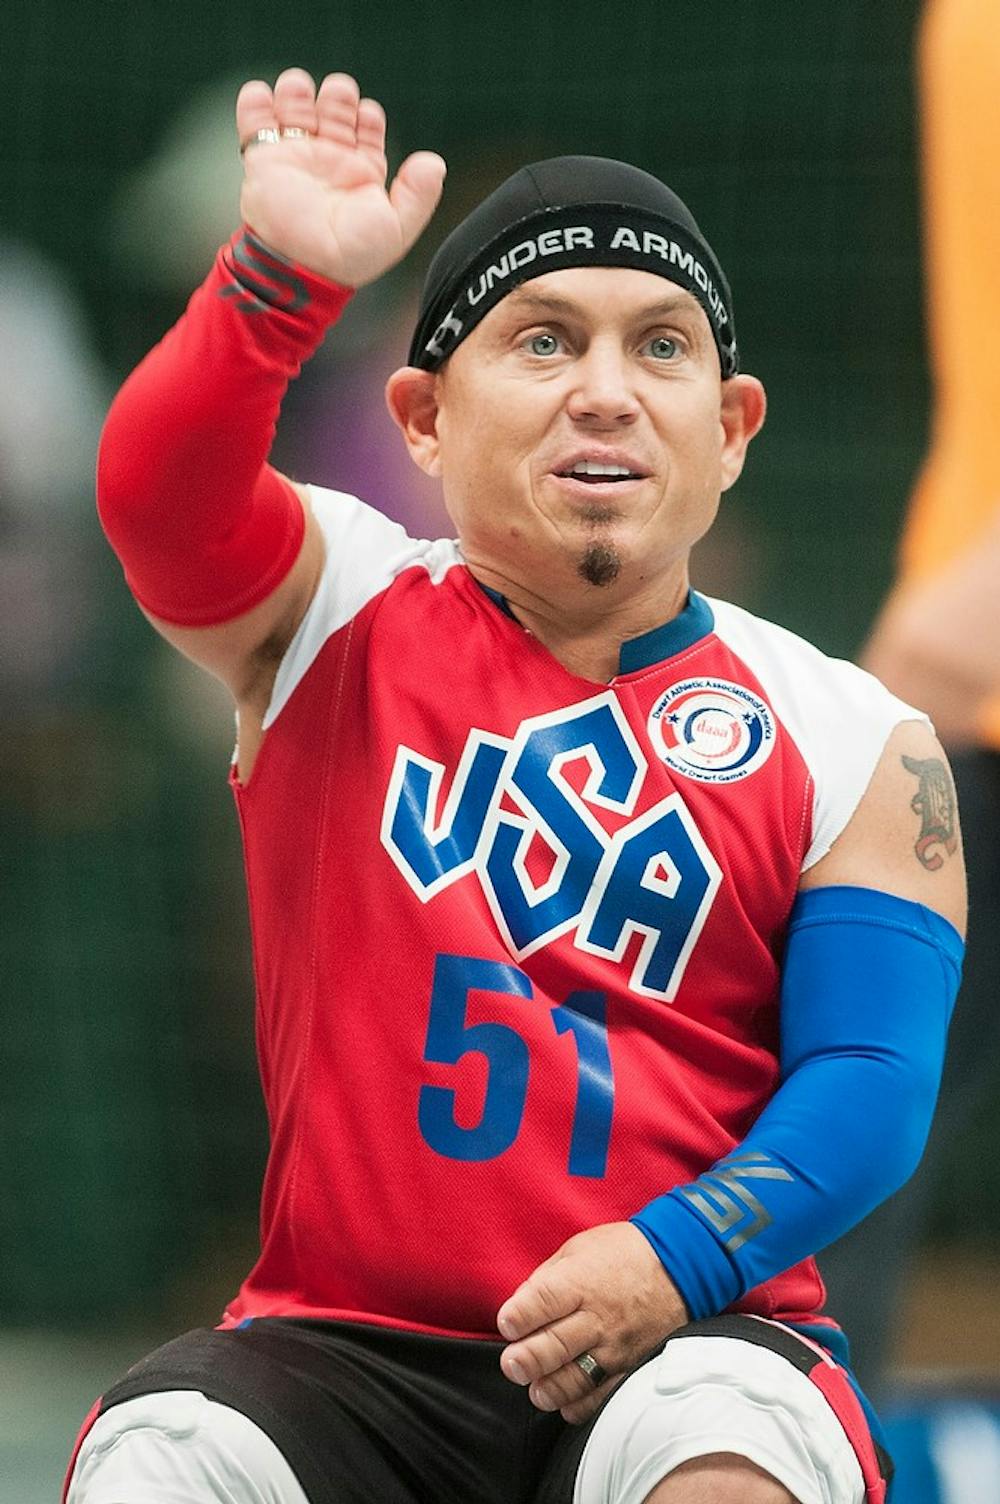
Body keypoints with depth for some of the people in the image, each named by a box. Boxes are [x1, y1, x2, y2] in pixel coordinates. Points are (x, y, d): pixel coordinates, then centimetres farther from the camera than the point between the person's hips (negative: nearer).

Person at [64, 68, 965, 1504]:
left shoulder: (851, 742, 7)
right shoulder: (333, 612, 7)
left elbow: (870, 1081, -1)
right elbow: (161, 492, -14)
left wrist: (675, 1257, -20)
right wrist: (279, 284, -34)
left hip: (685, 1341, 0)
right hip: (343, 1343, 1)